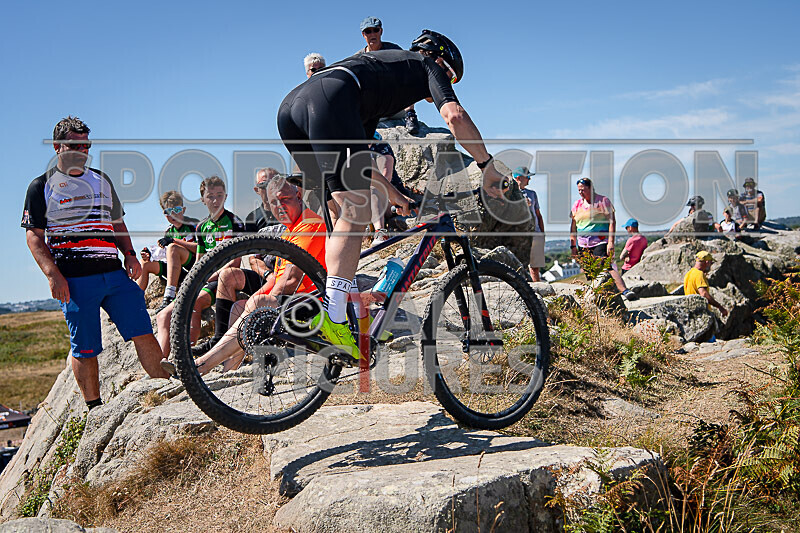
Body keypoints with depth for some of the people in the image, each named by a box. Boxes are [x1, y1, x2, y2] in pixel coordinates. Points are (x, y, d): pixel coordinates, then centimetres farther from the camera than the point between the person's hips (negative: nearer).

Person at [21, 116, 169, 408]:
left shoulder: (101, 180, 18)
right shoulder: (42, 186, 5)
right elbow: (34, 235, -1)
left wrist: (129, 254, 8)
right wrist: (53, 274, -13)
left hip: (113, 272, 4)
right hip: (73, 280, -4)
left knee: (143, 334, -3)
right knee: (85, 350, 2)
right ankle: (94, 410, 14)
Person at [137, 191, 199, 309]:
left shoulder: (194, 224, -4)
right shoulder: (169, 231, 15)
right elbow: (164, 254, 19)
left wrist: (175, 240, -23)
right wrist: (149, 255, -2)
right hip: (180, 272, 7)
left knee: (172, 247, -31)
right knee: (146, 264, 3)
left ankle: (169, 296, -41)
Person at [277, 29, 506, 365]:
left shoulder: (380, 66, 42)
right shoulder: (426, 65, 22)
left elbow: (357, 156, 41)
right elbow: (454, 115, 1)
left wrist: (390, 193, 46)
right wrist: (488, 166, 10)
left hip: (290, 106, 9)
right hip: (329, 100, -9)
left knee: (350, 210, 17)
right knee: (357, 215, -10)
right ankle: (331, 315, -20)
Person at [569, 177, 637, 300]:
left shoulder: (603, 201, 0)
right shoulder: (577, 205, 14)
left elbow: (612, 221, -5)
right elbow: (573, 226, 19)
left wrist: (611, 242, -16)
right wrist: (573, 246, 13)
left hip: (600, 242, -5)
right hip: (583, 245, 5)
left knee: (607, 267, -24)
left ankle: (624, 291, -32)